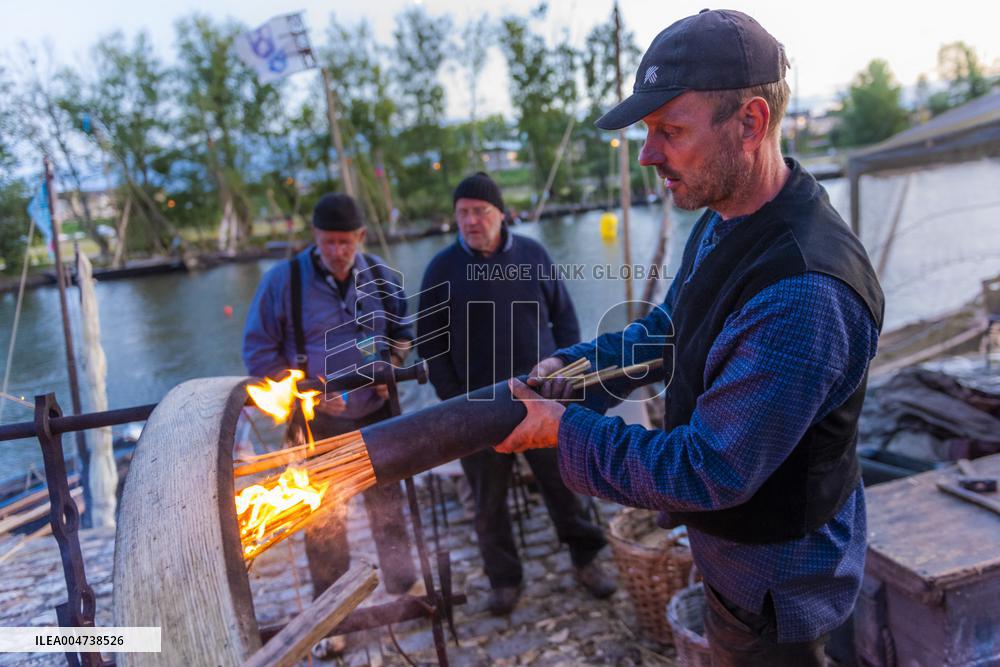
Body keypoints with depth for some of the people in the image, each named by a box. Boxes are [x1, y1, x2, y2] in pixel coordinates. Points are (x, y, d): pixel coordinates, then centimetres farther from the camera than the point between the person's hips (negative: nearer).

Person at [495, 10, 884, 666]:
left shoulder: (805, 293, -37)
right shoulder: (721, 222, -5)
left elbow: (709, 473, -32)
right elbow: (668, 328, 9)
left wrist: (568, 430, -22)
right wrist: (571, 368, -6)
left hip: (774, 578, -8)